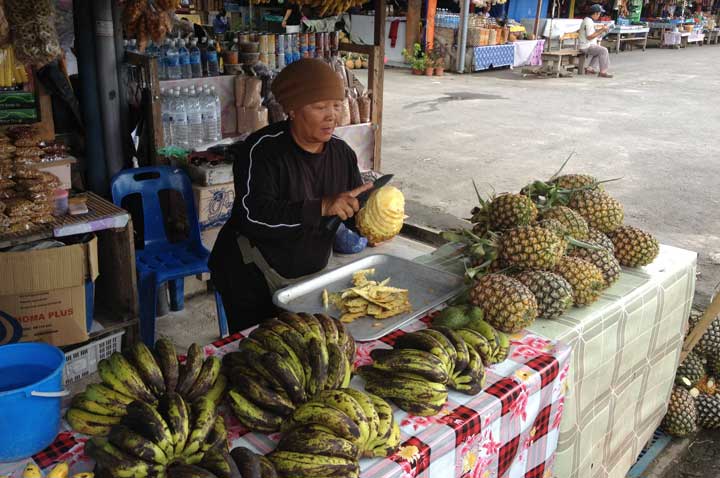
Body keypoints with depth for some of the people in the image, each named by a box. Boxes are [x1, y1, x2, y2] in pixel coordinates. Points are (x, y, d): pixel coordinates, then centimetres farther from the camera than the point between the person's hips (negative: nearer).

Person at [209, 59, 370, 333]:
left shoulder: (342, 153, -2)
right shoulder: (261, 150, -20)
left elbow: (356, 208, 7)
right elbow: (253, 216, -33)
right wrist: (322, 207, -39)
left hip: (309, 277, 6)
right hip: (253, 281, -5)